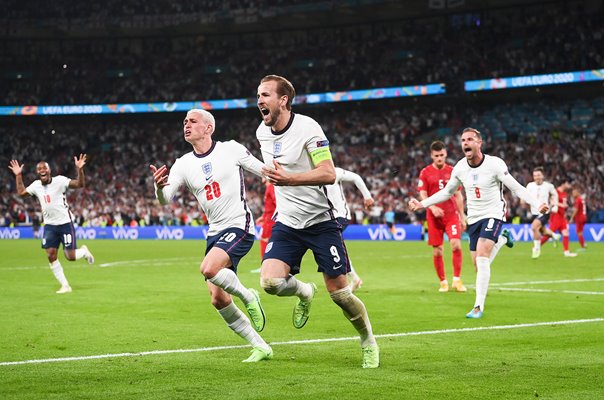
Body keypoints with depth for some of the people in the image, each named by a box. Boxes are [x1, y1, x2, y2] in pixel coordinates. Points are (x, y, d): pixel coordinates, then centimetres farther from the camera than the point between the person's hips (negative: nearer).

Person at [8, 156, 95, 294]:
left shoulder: (59, 181, -12)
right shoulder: (36, 185, 5)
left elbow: (80, 184, -21)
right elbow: (21, 192, 21)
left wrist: (79, 169, -36)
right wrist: (18, 175, 15)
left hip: (65, 223, -5)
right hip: (49, 225, 5)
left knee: (70, 257, -7)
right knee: (51, 256, -4)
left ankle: (84, 251, 29)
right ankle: (65, 286, 7)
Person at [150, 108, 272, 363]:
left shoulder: (231, 149, -4)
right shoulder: (183, 164, 5)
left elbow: (265, 171, 4)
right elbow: (165, 199, -8)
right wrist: (158, 186, -29)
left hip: (239, 226, -6)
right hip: (215, 233, 6)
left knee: (208, 269, -30)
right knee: (218, 299, 1)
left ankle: (247, 296, -2)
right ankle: (260, 347, 13)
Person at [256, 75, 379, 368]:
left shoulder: (307, 128, -16)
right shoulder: (262, 132, 5)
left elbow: (329, 174, -24)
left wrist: (289, 179, -34)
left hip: (320, 220, -5)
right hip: (287, 222, 5)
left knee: (339, 293, -4)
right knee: (270, 281, -17)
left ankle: (368, 342, 20)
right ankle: (304, 292, 17)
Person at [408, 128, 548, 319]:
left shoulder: (495, 164, -15)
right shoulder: (459, 168, -2)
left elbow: (516, 188, -11)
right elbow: (447, 192, 15)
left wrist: (537, 204, -24)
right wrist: (422, 204, 10)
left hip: (493, 214, -5)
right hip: (473, 217, 5)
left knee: (481, 258, -21)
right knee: (477, 264, 7)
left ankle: (479, 306, -17)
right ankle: (501, 240, 40)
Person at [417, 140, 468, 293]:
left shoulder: (452, 171, 8)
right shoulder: (425, 172, 3)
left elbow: (458, 195, 12)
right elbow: (422, 195, -2)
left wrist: (462, 217, 10)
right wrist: (432, 207, -20)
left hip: (452, 214, 1)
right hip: (434, 216, 0)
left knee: (456, 245, -16)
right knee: (437, 251, 1)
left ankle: (457, 280, -7)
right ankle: (443, 282, 14)